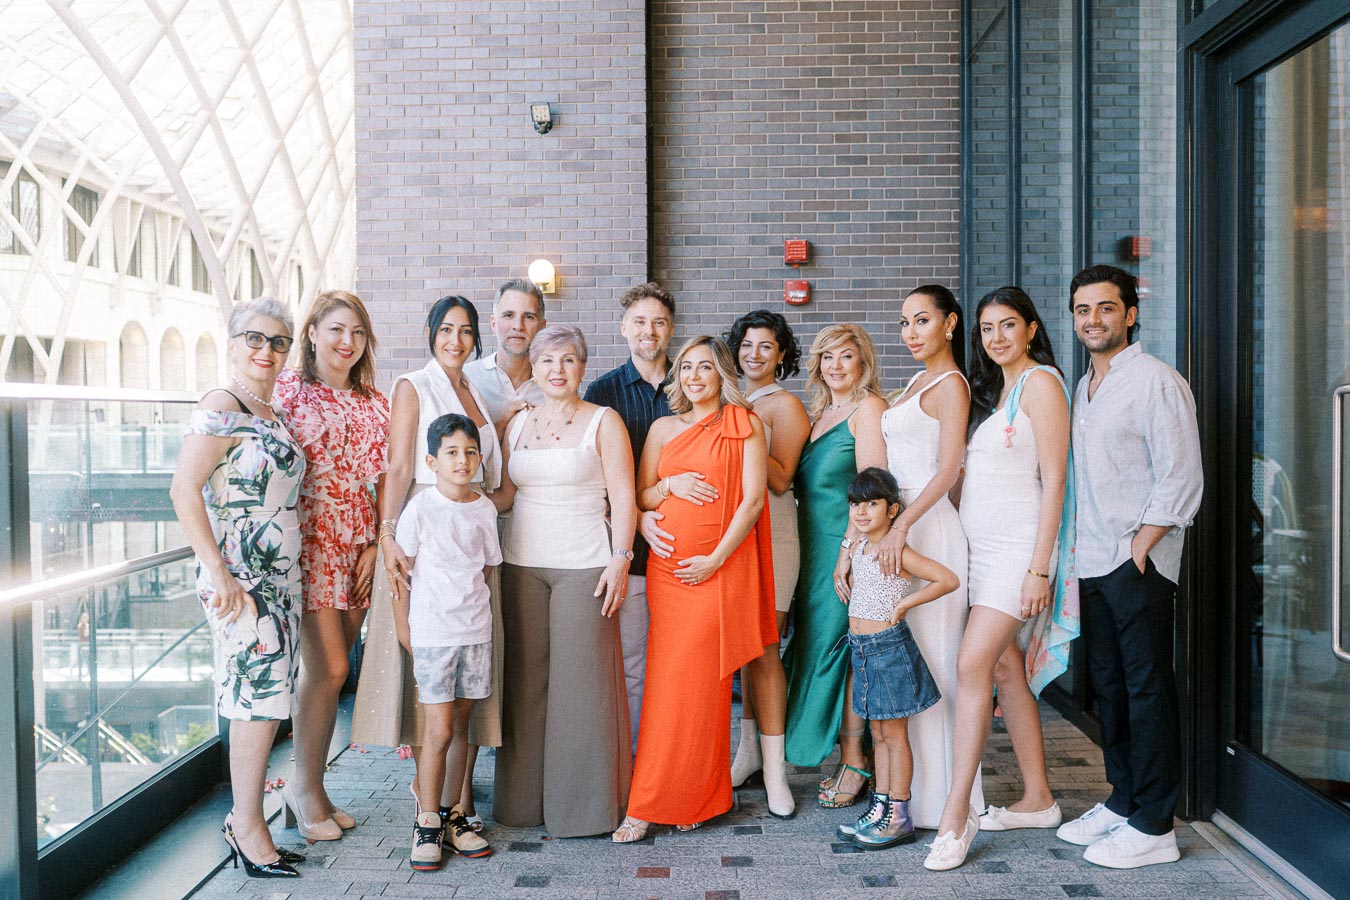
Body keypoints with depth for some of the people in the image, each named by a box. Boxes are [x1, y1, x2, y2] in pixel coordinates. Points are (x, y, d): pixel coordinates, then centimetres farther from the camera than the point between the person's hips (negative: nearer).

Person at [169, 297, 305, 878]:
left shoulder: (273, 413, 15)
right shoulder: (222, 410, -11)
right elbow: (183, 490, -18)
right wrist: (219, 572, -21)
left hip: (279, 575, 9)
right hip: (239, 578, -8)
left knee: (266, 698, 11)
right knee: (258, 698, -6)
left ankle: (244, 818, 22)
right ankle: (247, 827, 7)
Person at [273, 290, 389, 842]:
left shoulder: (374, 404, 13)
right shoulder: (287, 388, -2)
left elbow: (381, 481, 13)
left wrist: (374, 546, 4)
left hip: (355, 547, 5)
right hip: (307, 540, -5)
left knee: (330, 671, 8)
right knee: (329, 667, -9)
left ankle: (308, 784, 22)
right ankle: (307, 789, 8)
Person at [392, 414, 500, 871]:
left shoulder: (485, 509, 6)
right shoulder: (420, 508, -8)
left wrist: (475, 609, 9)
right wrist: (402, 629, -3)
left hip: (476, 631, 4)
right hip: (431, 633, -4)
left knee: (460, 726, 11)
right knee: (439, 730, -5)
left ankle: (453, 814, 23)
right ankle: (427, 823, 9)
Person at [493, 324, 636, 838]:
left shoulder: (602, 421, 0)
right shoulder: (517, 424, 13)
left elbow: (622, 496, -4)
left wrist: (619, 558, -12)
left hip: (584, 564, -4)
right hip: (522, 564, 4)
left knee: (582, 679, -2)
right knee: (526, 679, 7)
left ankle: (582, 803, 11)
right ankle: (524, 797, 19)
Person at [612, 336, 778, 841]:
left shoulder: (744, 425, 3)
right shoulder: (663, 429, 15)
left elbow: (753, 498, -4)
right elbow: (640, 498, 14)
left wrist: (716, 559, -11)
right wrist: (669, 485, -7)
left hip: (720, 569, -3)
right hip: (666, 568, 3)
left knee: (700, 682, -4)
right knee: (666, 684, 3)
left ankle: (693, 798, 7)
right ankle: (650, 805, 11)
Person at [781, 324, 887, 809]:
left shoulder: (868, 407, -7)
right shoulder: (819, 412, 17)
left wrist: (850, 552, -19)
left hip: (848, 545, -8)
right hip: (814, 548, 8)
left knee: (838, 646, -5)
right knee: (819, 645, 9)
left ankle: (854, 762, 6)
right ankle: (848, 758, 19)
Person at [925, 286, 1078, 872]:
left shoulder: (1040, 383, -8)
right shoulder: (993, 389, 18)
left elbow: (1054, 479, -14)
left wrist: (1039, 568, -19)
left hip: (1019, 545, -9)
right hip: (982, 546, 9)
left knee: (973, 665, -16)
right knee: (1006, 670, 11)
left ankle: (955, 817, -12)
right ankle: (1037, 800, 22)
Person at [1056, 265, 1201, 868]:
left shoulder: (1155, 381, -9)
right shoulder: (1083, 387, 16)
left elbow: (1180, 479, -13)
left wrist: (1139, 548, -15)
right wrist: (1078, 549, 11)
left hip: (1138, 563, -8)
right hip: (1092, 563, 8)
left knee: (1147, 689, -2)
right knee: (1107, 685, 13)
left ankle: (1153, 827, 6)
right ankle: (1122, 801, 25)